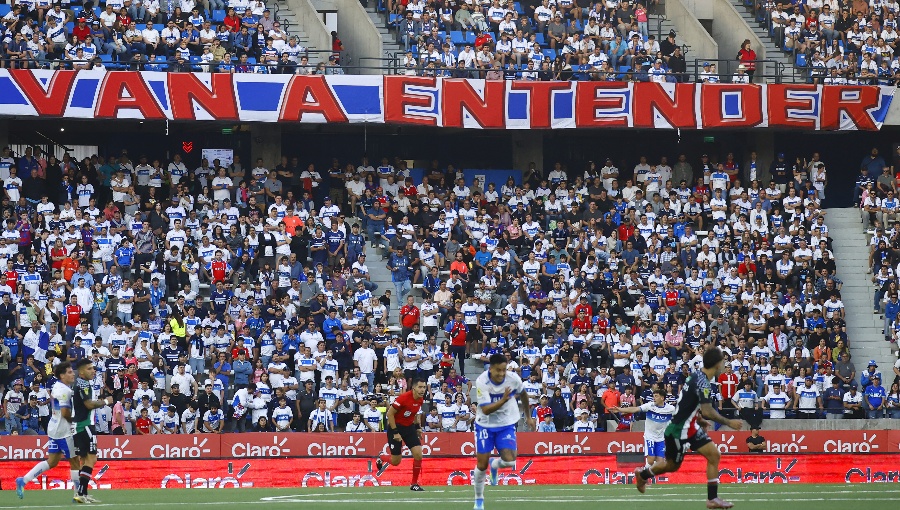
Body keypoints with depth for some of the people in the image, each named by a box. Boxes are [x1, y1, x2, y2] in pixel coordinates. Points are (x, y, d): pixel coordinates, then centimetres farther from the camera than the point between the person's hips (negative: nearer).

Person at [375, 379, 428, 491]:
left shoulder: (420, 400, -4)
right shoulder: (404, 398, -25)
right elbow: (390, 414, -20)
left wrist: (417, 427, 9)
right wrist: (395, 432, -20)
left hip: (409, 427, 6)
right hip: (396, 426, -6)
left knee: (418, 454, -10)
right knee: (396, 461, 0)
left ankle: (414, 484, 3)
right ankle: (381, 459, 36)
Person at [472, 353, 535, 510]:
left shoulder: (514, 378, -15)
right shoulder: (481, 382, -23)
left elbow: (523, 394, 8)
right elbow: (486, 410, -28)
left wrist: (528, 416, 18)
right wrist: (504, 399, -42)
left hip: (506, 424, 1)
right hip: (485, 425, -1)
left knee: (509, 461, -16)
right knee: (481, 465, -1)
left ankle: (494, 465, 22)